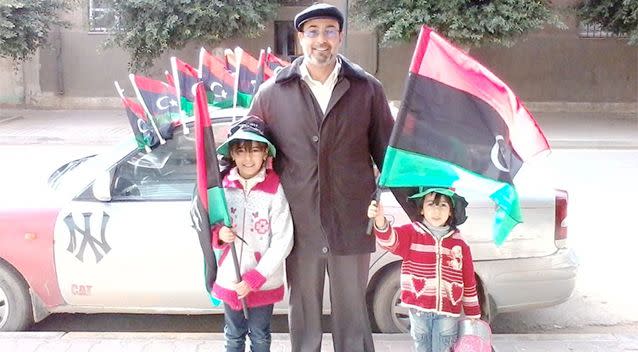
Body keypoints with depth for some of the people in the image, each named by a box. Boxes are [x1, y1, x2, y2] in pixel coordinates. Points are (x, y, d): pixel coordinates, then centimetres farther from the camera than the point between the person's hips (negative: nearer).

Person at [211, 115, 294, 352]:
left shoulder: (274, 190, -14)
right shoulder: (223, 186, -5)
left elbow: (283, 242, -13)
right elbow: (211, 226, 8)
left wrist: (255, 279, -16)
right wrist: (219, 234, -16)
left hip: (263, 282, -3)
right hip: (229, 279, 3)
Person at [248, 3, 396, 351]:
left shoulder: (367, 89, 0)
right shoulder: (272, 92, 1)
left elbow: (388, 152, 4)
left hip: (352, 225, 0)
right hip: (299, 226, 1)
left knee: (352, 311, 12)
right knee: (303, 313, 15)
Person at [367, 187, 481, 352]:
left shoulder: (459, 244, 2)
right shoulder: (411, 233, -3)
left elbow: (469, 282, 7)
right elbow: (391, 239, -24)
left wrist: (473, 314, 10)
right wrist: (380, 221, -46)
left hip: (448, 311, 0)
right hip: (419, 309, 0)